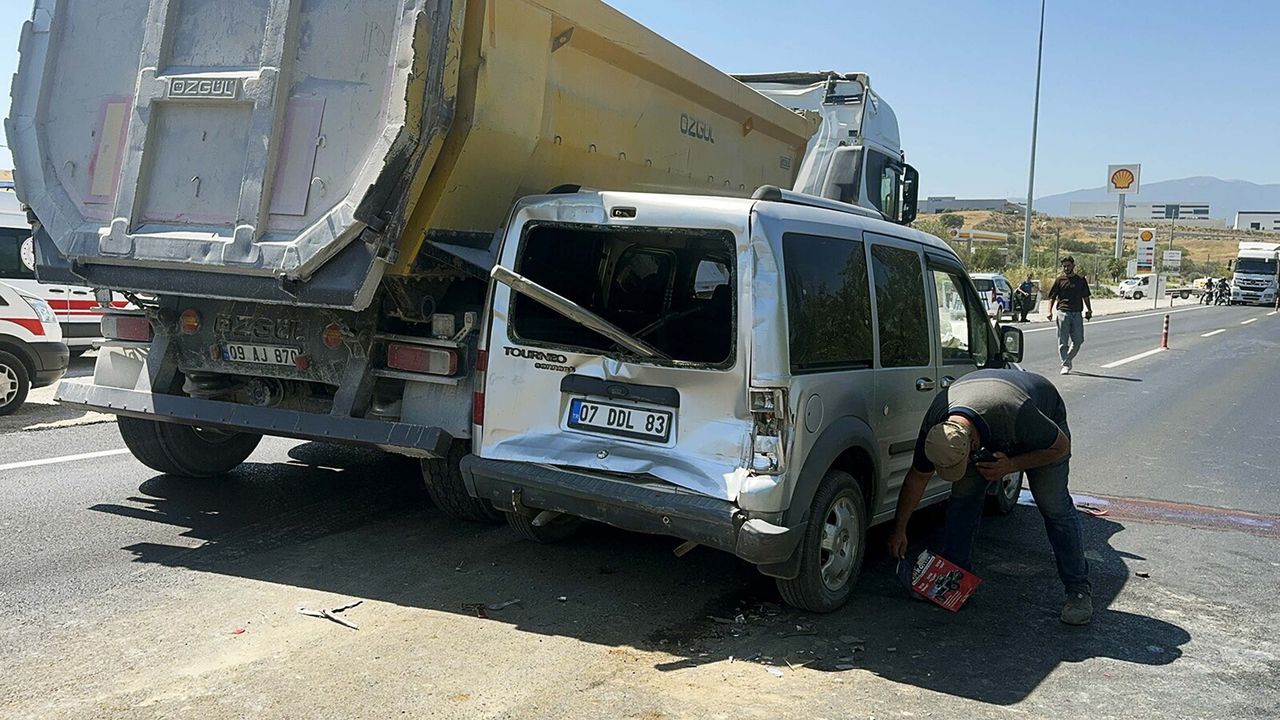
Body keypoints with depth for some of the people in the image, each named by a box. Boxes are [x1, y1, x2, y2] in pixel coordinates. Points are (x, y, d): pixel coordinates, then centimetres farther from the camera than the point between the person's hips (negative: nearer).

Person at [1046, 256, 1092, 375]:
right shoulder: (1059, 280, 4)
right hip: (1063, 313, -2)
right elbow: (1052, 297, 4)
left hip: (1077, 313, 2)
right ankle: (1065, 365, 0)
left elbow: (1085, 296, 17)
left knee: (1078, 341, 3)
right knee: (1063, 341, -3)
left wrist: (1089, 310, 6)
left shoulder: (1081, 280, 11)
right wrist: (1050, 311, -9)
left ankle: (1067, 360, 22)